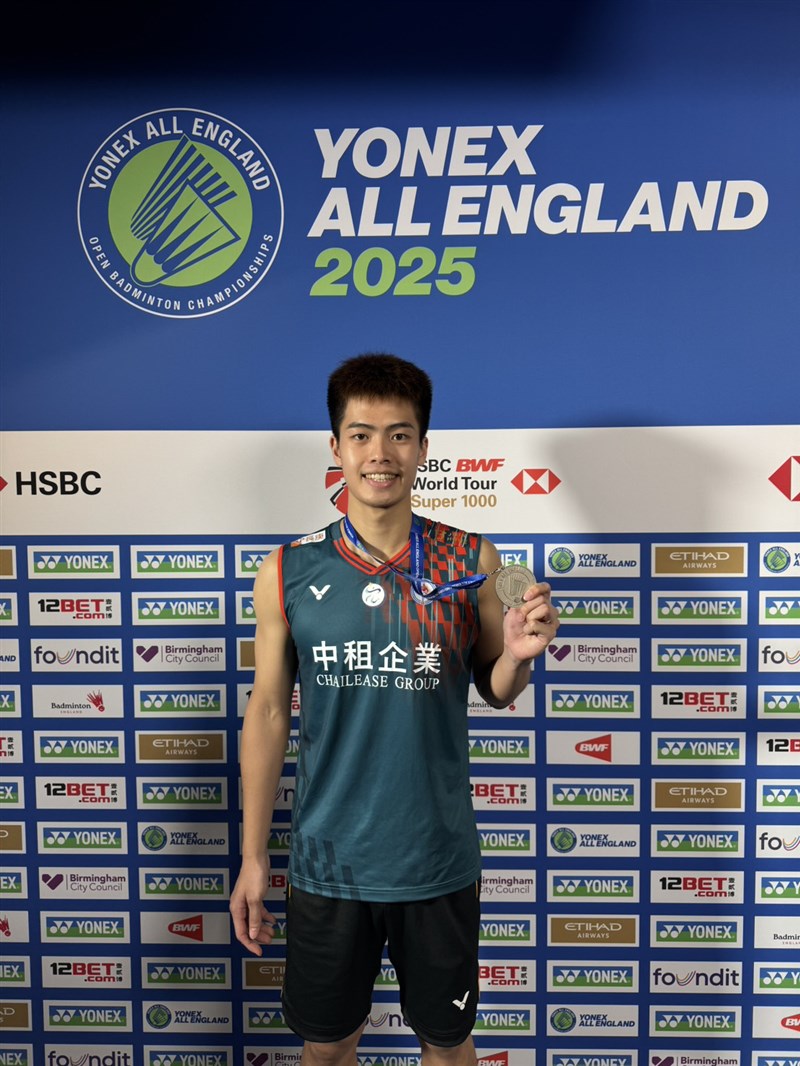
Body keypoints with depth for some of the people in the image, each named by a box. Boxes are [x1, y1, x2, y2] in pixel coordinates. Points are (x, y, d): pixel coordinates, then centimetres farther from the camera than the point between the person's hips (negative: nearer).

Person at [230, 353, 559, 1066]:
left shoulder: (470, 560, -8)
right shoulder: (289, 573, -8)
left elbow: (495, 692, 3)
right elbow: (268, 713, 0)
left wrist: (518, 655, -20)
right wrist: (253, 856, 2)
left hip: (440, 861, 0)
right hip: (327, 864, 0)